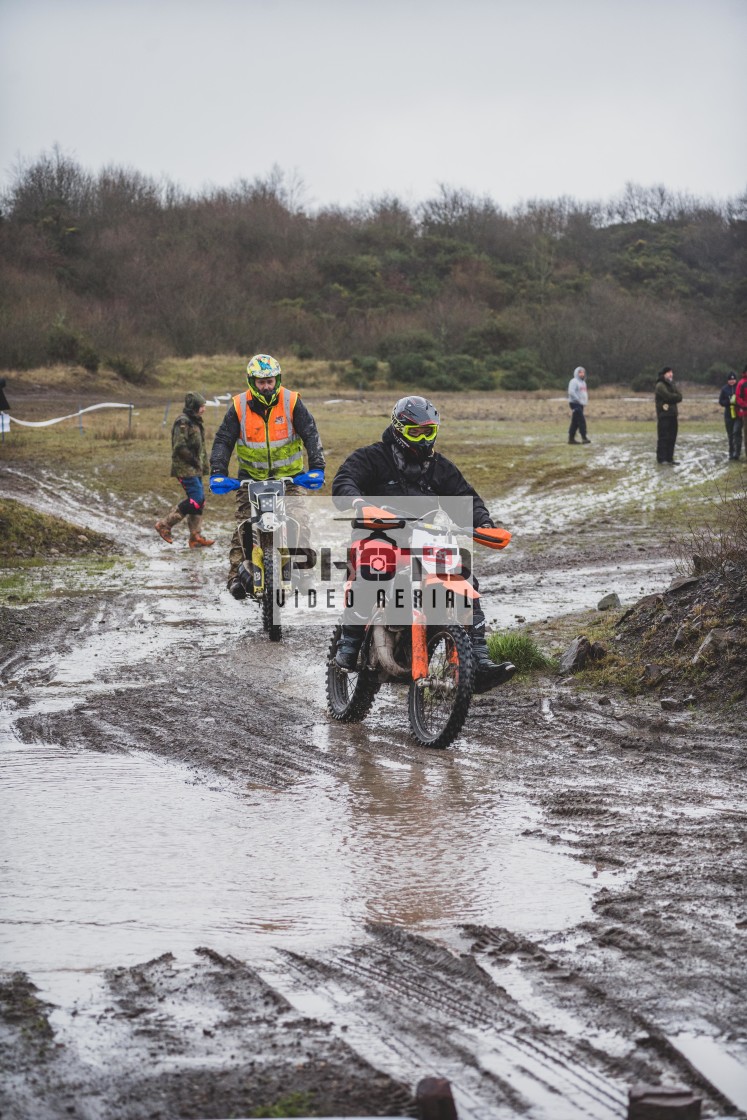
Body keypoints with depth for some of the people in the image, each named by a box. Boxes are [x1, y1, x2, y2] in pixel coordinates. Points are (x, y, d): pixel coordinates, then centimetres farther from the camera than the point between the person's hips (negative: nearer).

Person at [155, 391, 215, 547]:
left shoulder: (195, 422, 17)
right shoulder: (183, 422, -15)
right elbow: (180, 447, -21)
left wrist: (204, 465, 15)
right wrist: (194, 460, -15)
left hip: (195, 469, 10)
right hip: (185, 468, -10)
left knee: (199, 501, 8)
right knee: (196, 499, -15)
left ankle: (196, 536, 11)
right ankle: (164, 524, -7)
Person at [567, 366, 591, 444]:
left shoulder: (583, 382, 19)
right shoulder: (574, 381, -10)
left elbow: (585, 393, 26)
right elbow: (571, 392, -20)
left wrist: (586, 401, 10)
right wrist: (579, 400, -19)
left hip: (581, 405, 9)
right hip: (575, 403, -9)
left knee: (575, 422, 10)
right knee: (581, 420, -13)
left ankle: (571, 438, 13)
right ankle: (584, 437, -14)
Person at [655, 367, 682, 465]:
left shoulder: (671, 385, 18)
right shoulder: (660, 385, -8)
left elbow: (679, 397, 6)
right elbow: (668, 396, -21)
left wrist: (673, 397, -12)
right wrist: (676, 396, -3)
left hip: (672, 414, 8)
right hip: (664, 415, -8)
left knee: (672, 437, 8)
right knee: (663, 437, -8)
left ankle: (669, 457, 14)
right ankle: (661, 458, -6)